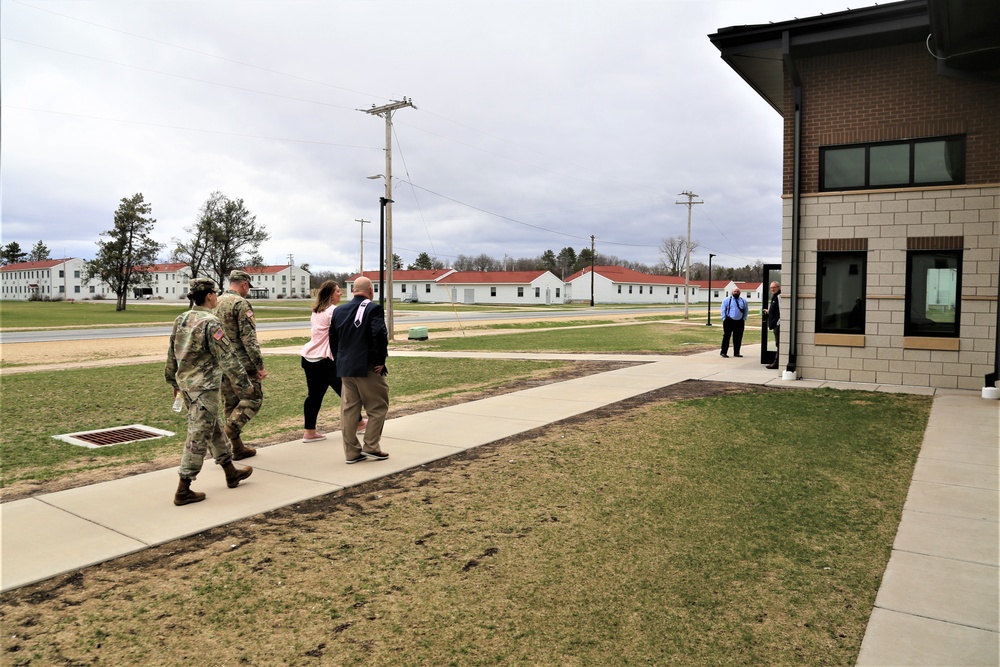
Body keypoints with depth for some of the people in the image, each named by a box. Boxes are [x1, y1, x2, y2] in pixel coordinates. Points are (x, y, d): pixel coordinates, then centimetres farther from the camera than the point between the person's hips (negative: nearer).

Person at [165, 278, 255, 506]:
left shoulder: (181, 319, 7)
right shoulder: (210, 322, -17)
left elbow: (172, 354, 15)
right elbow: (227, 358, -18)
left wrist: (174, 382, 26)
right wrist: (245, 384, -11)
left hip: (186, 383, 9)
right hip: (204, 387, -9)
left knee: (215, 429, 20)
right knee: (199, 436, -1)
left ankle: (231, 473, 33)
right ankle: (183, 491, 4)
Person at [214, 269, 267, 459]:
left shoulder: (216, 303, 13)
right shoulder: (241, 304, -13)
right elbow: (249, 338, -18)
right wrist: (260, 365, -17)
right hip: (242, 364, -8)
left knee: (231, 404, 12)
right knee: (253, 399, 0)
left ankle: (238, 448, 17)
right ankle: (227, 432, -17)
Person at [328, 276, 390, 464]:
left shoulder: (339, 310, 10)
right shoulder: (373, 309, -10)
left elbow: (332, 338, 11)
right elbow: (380, 334, -21)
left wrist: (340, 360, 17)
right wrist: (380, 361, -12)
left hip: (345, 368, 6)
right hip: (368, 367, -6)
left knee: (349, 409, 10)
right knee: (378, 407, 8)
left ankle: (351, 452, 15)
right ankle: (370, 447, 7)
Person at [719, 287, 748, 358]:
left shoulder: (743, 301, 11)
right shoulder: (727, 300, 2)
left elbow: (746, 310, 17)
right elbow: (723, 310, 1)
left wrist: (744, 319, 8)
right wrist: (724, 319, -6)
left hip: (739, 322, 3)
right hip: (729, 321, -3)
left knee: (738, 338, 6)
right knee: (726, 337, -5)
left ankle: (736, 353, 16)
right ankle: (724, 352, -2)